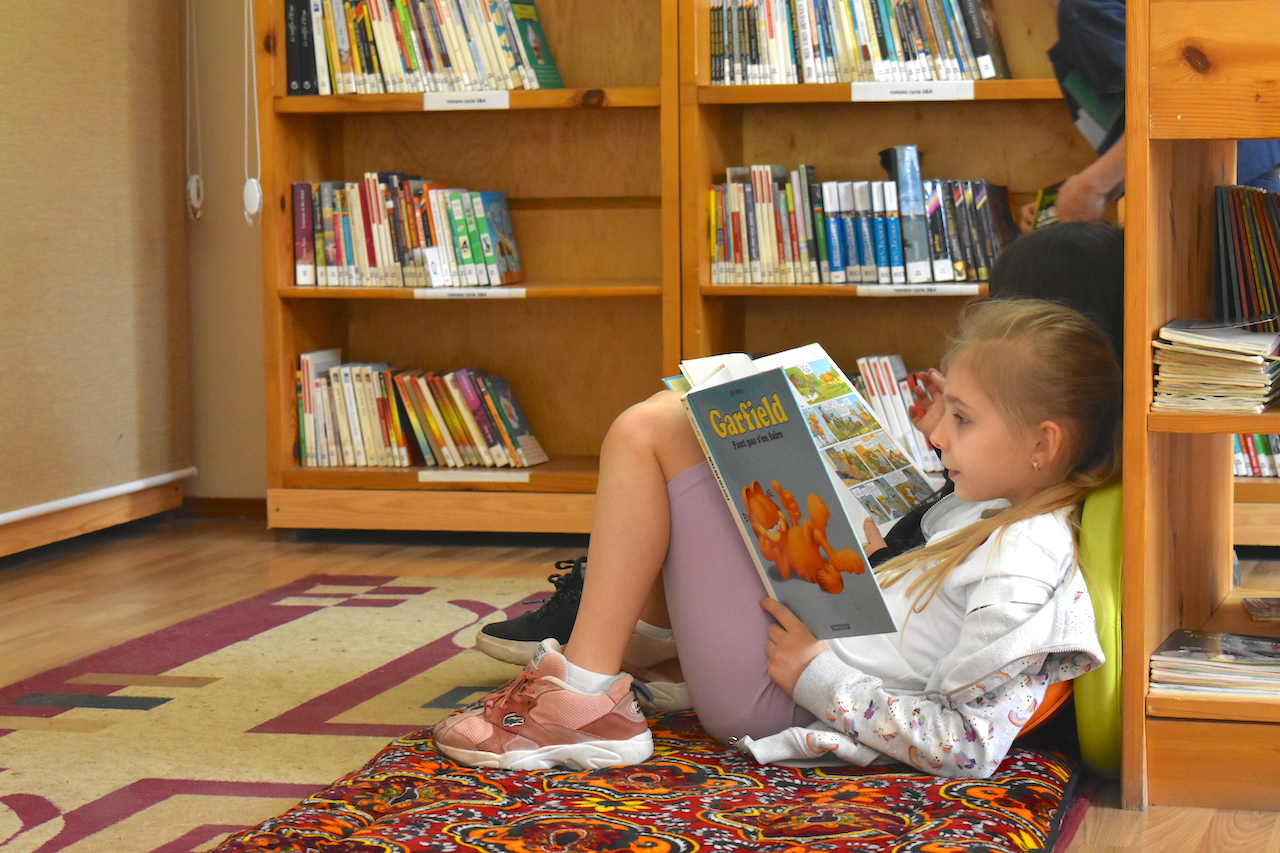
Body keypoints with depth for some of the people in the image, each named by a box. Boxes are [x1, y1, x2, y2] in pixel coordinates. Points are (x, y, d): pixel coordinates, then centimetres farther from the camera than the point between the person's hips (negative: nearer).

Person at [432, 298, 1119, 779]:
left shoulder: (1023, 570, -23)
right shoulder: (996, 508, 4)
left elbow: (968, 746, -26)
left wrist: (819, 678, -21)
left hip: (768, 692, -10)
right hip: (811, 628, 10)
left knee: (649, 430, -14)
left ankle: (584, 695, -10)